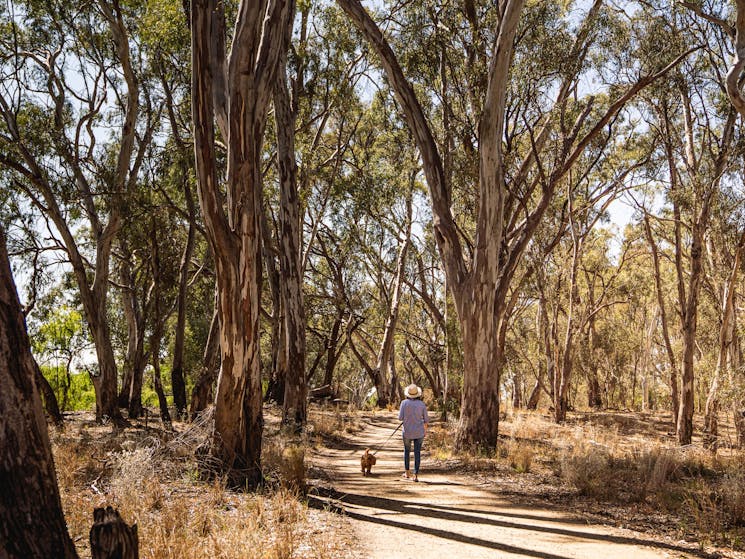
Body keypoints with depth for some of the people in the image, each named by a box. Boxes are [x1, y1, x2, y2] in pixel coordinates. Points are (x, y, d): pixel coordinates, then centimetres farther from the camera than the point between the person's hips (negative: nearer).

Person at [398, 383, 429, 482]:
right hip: (419, 431, 0)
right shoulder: (422, 404, -5)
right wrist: (425, 428, 19)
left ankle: (407, 473, 26)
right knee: (417, 452, 3)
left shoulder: (404, 403, -9)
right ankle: (416, 475, -5)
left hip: (407, 431, 0)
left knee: (407, 450, 21)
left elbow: (400, 418, -10)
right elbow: (426, 419, 0)